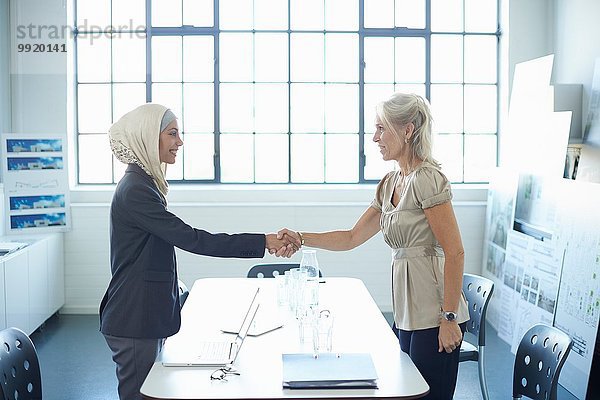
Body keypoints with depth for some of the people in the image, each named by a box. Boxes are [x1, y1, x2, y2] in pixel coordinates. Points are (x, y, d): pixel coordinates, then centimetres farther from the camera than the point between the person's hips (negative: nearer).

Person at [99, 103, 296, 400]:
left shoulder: (142, 184, 13)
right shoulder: (136, 190, -20)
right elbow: (191, 239, -25)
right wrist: (263, 243, -24)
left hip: (146, 317, 10)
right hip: (134, 321, -10)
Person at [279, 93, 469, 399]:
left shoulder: (427, 179, -13)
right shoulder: (390, 184, 13)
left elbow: (455, 253, -16)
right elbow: (351, 238, 18)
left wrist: (449, 318, -18)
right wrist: (300, 238, 7)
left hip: (434, 317, -8)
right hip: (407, 315, 8)